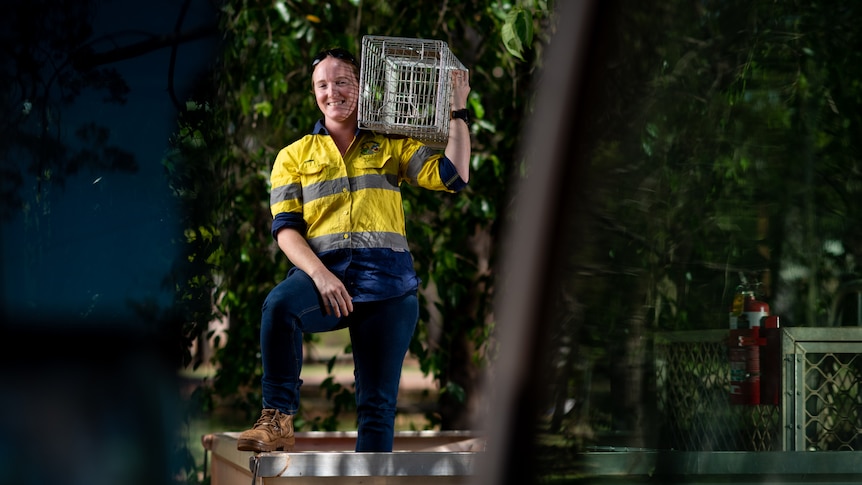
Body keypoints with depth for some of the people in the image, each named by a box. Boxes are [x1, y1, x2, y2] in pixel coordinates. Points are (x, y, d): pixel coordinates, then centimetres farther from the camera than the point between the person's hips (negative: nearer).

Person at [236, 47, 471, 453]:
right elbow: (285, 228, 4)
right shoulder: (294, 156, 16)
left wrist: (457, 110, 4)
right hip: (323, 270, -1)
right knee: (279, 304, -36)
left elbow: (454, 176, 5)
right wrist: (319, 274, -14)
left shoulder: (391, 145, 16)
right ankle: (278, 420, -27)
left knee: (378, 403, -3)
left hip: (386, 279, 1)